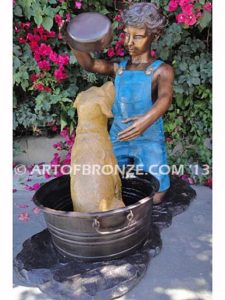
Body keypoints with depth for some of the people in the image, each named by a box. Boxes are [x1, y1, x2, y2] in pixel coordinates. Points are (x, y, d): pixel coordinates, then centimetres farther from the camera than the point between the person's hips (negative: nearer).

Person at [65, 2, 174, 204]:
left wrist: (148, 119, -45)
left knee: (154, 198, 4)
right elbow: (89, 64, -6)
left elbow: (165, 97, -24)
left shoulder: (162, 70, -4)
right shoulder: (119, 69, 9)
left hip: (149, 141, -3)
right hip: (118, 139, 3)